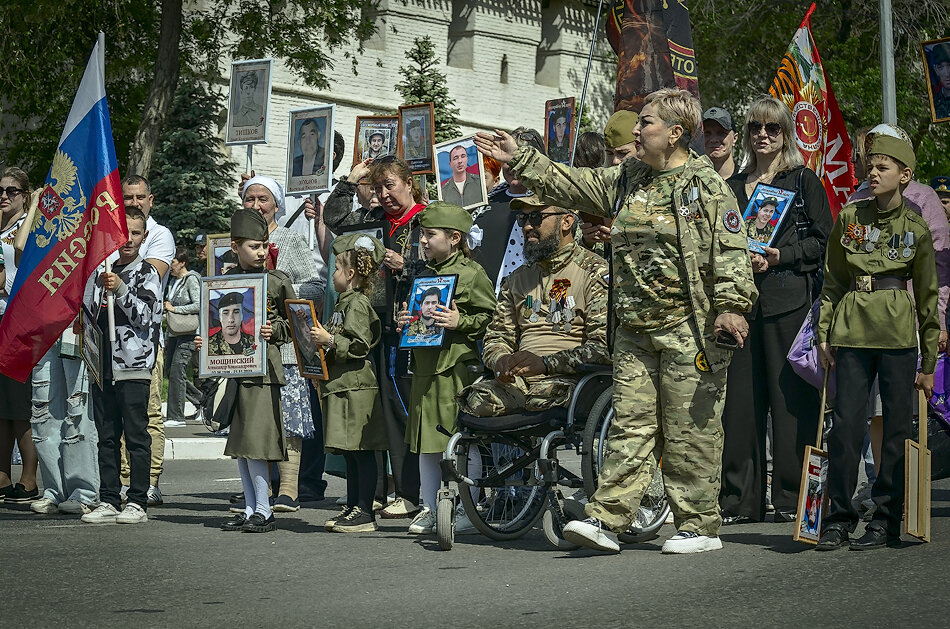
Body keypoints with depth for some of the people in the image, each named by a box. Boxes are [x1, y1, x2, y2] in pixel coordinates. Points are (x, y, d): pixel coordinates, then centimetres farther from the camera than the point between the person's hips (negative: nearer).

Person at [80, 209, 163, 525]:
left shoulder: (147, 273, 0)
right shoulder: (101, 271, 14)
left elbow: (144, 315, -11)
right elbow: (87, 313, 22)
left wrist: (120, 289, -20)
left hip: (134, 364, -5)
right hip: (103, 364, 5)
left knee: (136, 434, -4)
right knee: (106, 436, 7)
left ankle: (137, 502, 0)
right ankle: (108, 501, 12)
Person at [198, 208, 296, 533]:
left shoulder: (277, 280, 1)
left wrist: (275, 330, -12)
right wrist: (203, 340, 3)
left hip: (262, 368, -5)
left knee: (254, 438, -10)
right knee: (238, 441, 8)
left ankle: (264, 511, -3)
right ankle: (250, 508, 16)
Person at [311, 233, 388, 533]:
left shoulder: (357, 304, -12)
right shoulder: (345, 302, 18)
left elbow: (360, 346, -19)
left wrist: (329, 340, -20)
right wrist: (320, 337, 17)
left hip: (356, 386, -10)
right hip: (343, 386, 10)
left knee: (361, 452, -7)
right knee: (351, 452, 13)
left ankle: (365, 513, -5)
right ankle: (353, 508, 17)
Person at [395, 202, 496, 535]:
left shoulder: (472, 274, -5)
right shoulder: (426, 275, 17)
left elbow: (491, 318, -9)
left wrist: (460, 322, -21)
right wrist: (405, 320, 8)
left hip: (458, 367, -7)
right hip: (426, 367, 7)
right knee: (425, 441, 11)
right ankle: (430, 507, 20)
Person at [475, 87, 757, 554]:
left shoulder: (707, 186, -6)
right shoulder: (624, 181, 14)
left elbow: (731, 252, -12)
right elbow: (566, 184, 22)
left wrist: (730, 307, -21)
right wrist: (519, 160, 18)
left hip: (688, 328, -6)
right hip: (634, 328, 6)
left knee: (690, 430, -1)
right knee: (630, 426, 4)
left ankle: (700, 526, 7)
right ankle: (606, 520, 0)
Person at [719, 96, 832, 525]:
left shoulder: (805, 182, 6)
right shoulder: (731, 187, 18)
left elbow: (823, 240, 0)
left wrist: (780, 256, -12)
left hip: (790, 300, -4)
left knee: (790, 397, -4)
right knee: (739, 399, 1)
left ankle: (792, 498, 1)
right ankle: (739, 499, 7)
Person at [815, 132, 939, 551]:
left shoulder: (916, 228, 3)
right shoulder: (849, 218, 8)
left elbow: (927, 296, 6)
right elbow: (832, 281, 14)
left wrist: (929, 362, 4)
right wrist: (823, 334, 6)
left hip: (898, 332, -1)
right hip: (852, 331, 1)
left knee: (897, 426, 1)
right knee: (846, 424, -3)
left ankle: (886, 520, 9)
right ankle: (839, 519, 6)